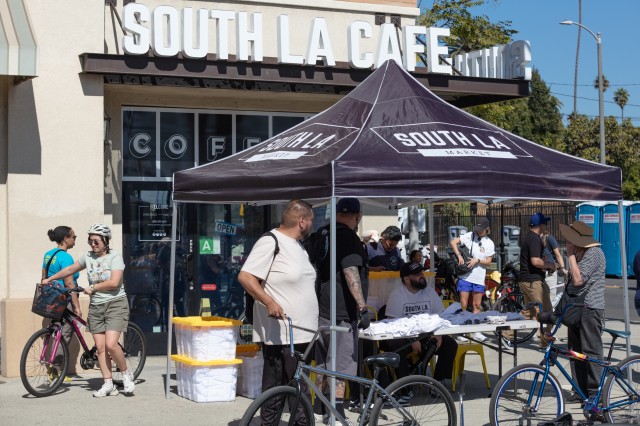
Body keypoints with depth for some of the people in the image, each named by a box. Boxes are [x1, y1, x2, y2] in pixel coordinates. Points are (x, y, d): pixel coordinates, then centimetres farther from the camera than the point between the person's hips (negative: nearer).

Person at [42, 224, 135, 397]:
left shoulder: (115, 257, -9)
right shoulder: (88, 257, 8)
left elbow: (114, 283, -19)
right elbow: (70, 269, 21)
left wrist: (92, 288, -12)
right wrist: (49, 279, 21)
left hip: (115, 304, -5)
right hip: (96, 306, 5)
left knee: (110, 344, -17)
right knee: (100, 347, 0)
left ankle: (126, 374, 4)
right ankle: (108, 384, 5)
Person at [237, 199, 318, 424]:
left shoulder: (298, 245, 17)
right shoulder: (270, 242, -12)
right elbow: (245, 277, -18)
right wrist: (269, 302, -29)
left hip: (302, 334, 9)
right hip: (280, 335, -9)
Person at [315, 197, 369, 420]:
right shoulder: (349, 238, -14)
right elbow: (350, 273, -24)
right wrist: (362, 307, -27)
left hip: (321, 309, 8)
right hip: (341, 312, -8)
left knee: (323, 364, 18)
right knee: (340, 367, -5)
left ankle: (319, 409, 28)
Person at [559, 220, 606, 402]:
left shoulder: (594, 254, -14)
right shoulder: (580, 254, 17)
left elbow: (578, 279, -23)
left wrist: (571, 255, -17)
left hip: (590, 309, -10)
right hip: (576, 308, 10)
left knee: (591, 352, -6)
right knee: (575, 351, 12)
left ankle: (594, 393, -1)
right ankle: (581, 391, 19)